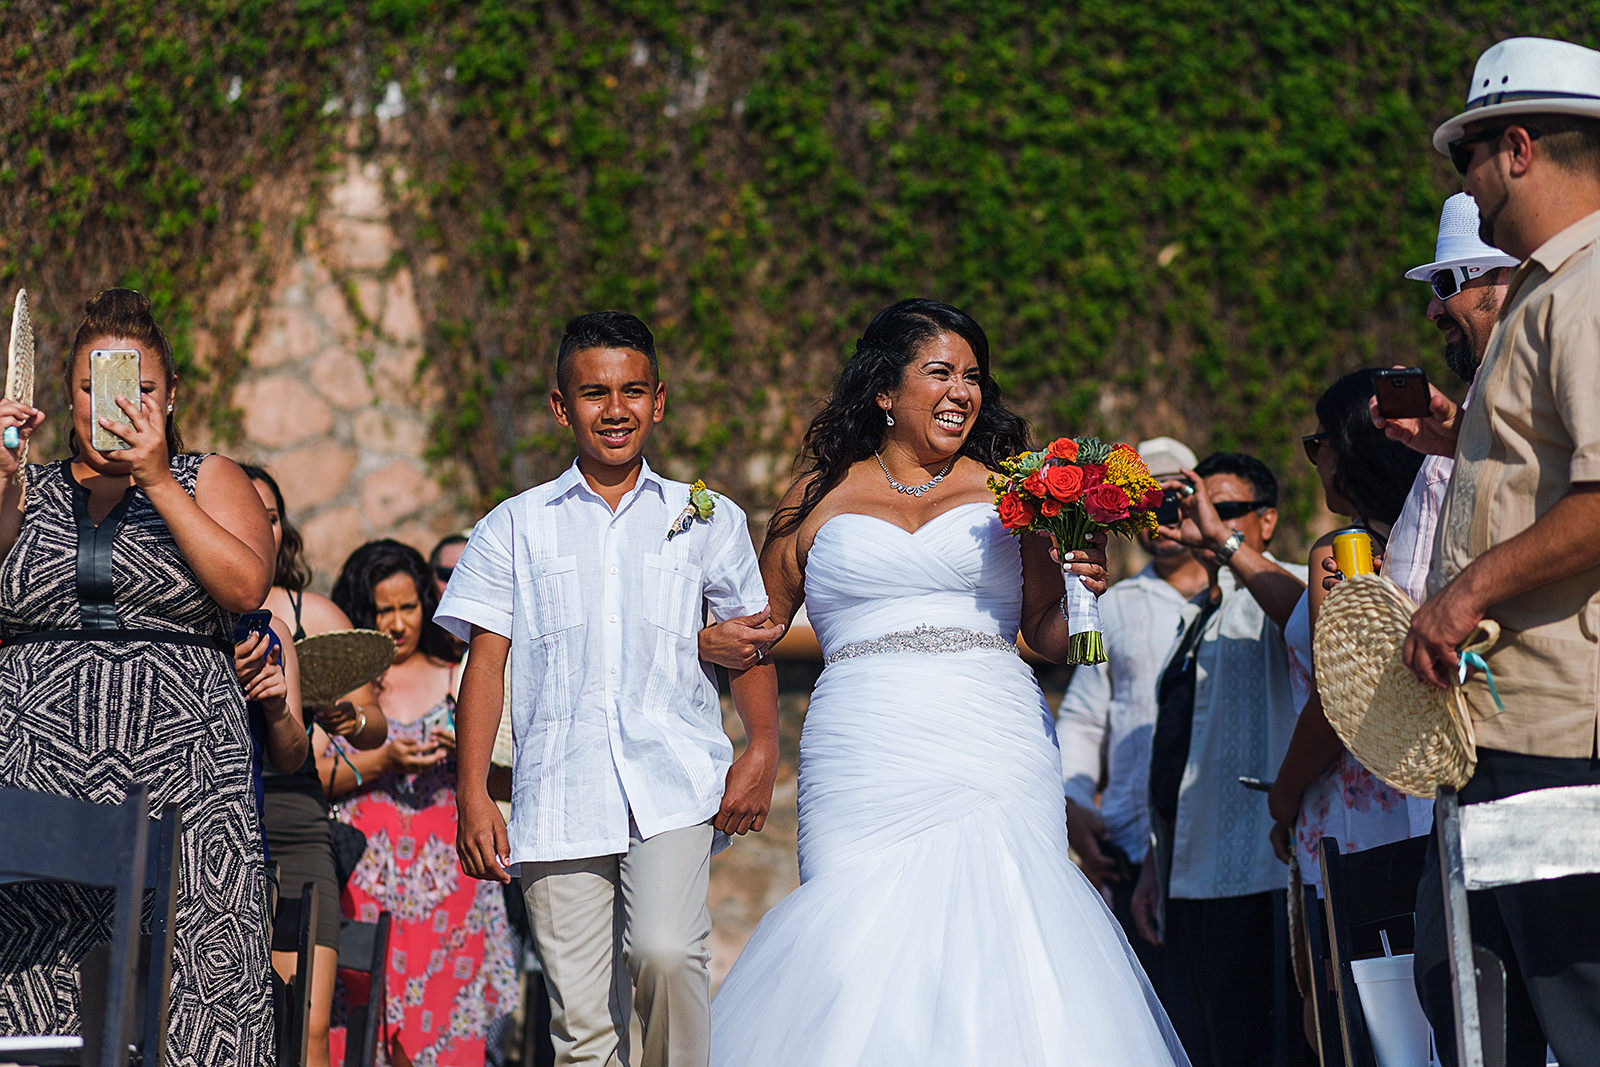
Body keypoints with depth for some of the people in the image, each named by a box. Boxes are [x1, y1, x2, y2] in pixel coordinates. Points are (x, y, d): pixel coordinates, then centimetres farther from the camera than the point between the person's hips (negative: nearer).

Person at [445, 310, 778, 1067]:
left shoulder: (707, 519, 15)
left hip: (675, 787, -1)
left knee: (664, 949, -26)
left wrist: (763, 749, -1)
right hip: (559, 798, 1)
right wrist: (474, 796, 1)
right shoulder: (517, 529, 14)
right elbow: (486, 661, 10)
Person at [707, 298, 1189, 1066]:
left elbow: (1050, 636, 15)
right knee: (863, 947, -12)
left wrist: (1080, 592, -5)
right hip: (867, 766, -1)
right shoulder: (823, 497, 13)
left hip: (997, 764, 1)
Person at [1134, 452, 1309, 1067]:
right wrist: (1154, 866, 27)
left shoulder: (1277, 587, -3)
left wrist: (1226, 543, -30)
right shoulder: (1196, 617, 23)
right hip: (1189, 879, 9)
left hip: (1252, 879, -9)